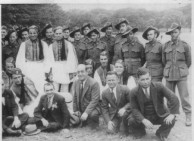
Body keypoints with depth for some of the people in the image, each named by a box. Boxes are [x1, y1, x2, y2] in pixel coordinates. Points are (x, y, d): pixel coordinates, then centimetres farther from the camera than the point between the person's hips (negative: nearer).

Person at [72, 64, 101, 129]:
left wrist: (86, 113, -31)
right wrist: (76, 110, 2)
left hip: (92, 109, -7)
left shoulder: (94, 83, -17)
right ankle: (85, 121, 24)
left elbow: (94, 100, -23)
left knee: (92, 114, -37)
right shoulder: (76, 83, 4)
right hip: (80, 110, 7)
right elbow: (75, 97, 12)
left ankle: (94, 124, -2)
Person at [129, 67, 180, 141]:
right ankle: (141, 131, 11)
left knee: (171, 120, -28)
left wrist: (173, 114, -27)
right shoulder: (134, 92, -13)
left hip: (159, 116, 0)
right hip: (143, 117, 0)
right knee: (131, 121, -27)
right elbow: (135, 109, -13)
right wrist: (144, 120, -29)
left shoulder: (158, 86, -16)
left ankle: (161, 133, 7)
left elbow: (174, 98, -18)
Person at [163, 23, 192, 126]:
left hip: (181, 75, -2)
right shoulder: (166, 45, 4)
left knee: (184, 96, -3)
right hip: (169, 75, 3)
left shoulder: (185, 45, -2)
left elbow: (188, 61, 9)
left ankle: (188, 116, 9)